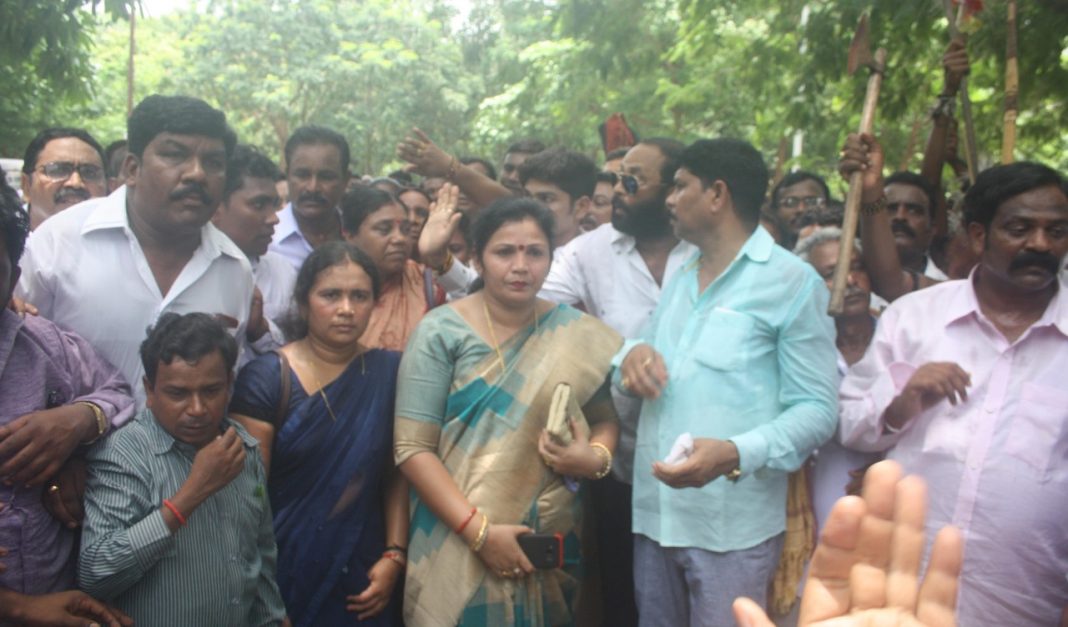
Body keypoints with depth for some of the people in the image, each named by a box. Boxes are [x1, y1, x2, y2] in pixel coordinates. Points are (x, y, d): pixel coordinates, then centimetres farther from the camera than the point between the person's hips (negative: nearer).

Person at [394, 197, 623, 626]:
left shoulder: (576, 334, 0)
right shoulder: (440, 332, -8)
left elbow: (605, 417, 9)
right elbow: (413, 448, -11)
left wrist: (597, 456, -14)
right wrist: (479, 531, -19)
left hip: (552, 545, 3)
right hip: (459, 548, -3)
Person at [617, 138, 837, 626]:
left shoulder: (792, 282, -6)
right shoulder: (679, 279, 16)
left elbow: (816, 409, -12)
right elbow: (644, 380, 19)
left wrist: (735, 454, -28)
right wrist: (634, 353, -4)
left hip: (733, 527, -6)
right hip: (654, 513, 7)